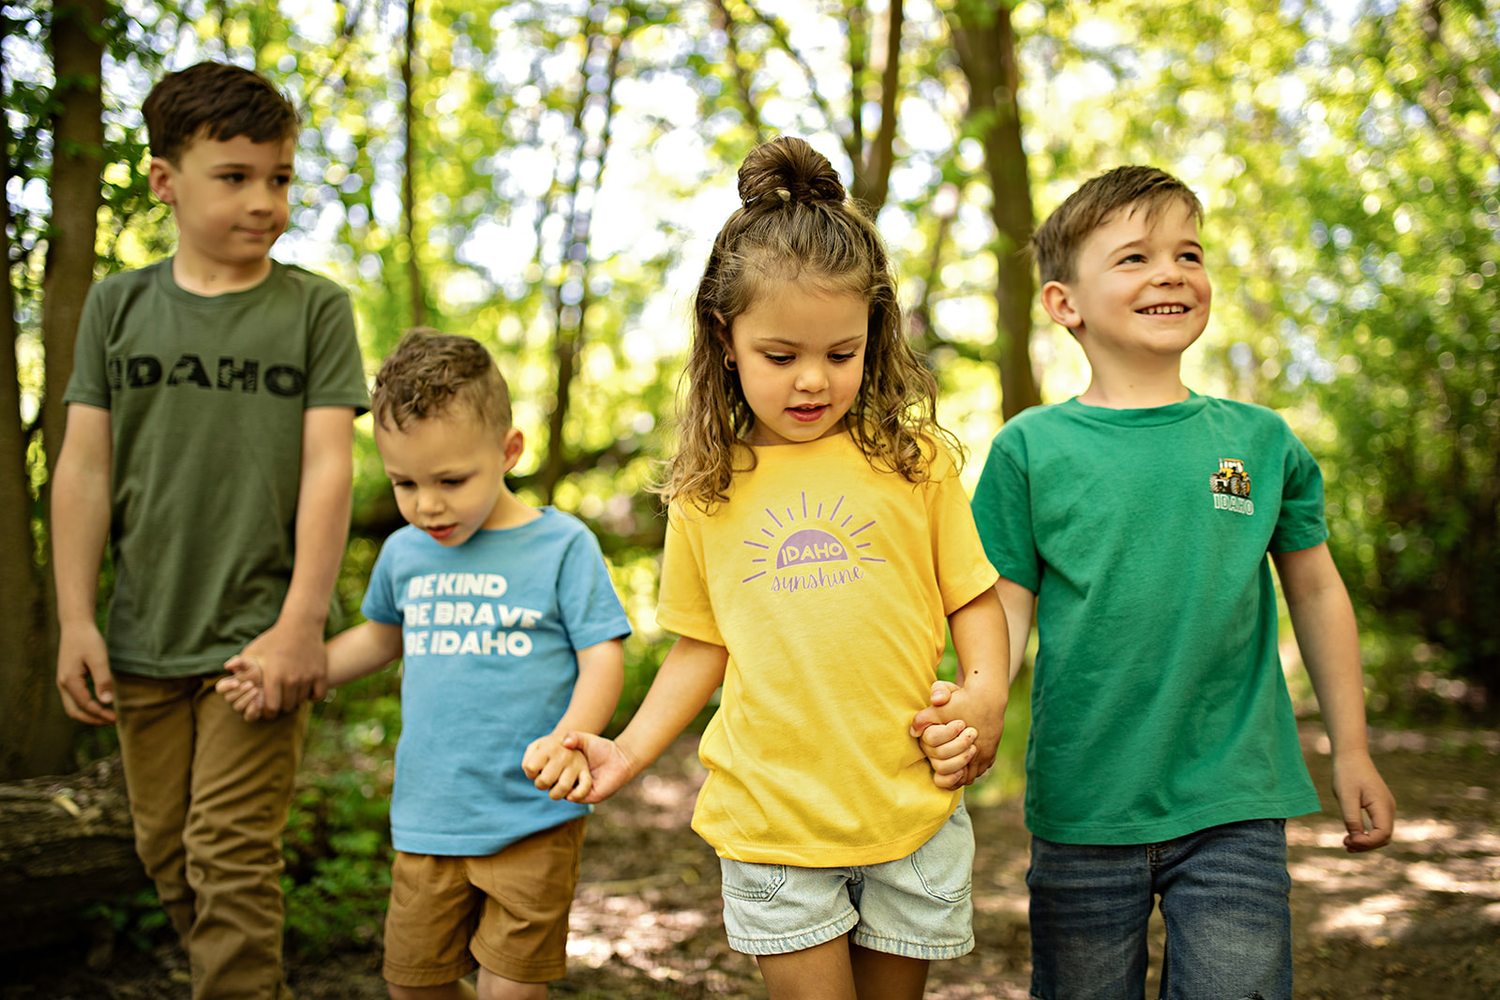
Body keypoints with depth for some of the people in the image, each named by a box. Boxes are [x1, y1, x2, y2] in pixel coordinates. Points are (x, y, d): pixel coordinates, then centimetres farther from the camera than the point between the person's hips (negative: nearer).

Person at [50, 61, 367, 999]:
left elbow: (328, 467, -6)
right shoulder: (118, 305, 5)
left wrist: (301, 624, -12)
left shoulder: (316, 308, -2)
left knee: (232, 857, -6)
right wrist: (76, 620, -1)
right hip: (145, 641, 4)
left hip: (260, 634, -3)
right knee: (168, 853, 13)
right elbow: (86, 466, 4)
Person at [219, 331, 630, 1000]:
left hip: (531, 821, -5)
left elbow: (603, 657, -10)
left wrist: (568, 740, -28)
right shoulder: (403, 553, 6)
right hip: (427, 818, 5)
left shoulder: (561, 545, -9)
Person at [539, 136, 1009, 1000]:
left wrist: (987, 689, -13)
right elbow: (704, 645, 11)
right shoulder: (707, 492, 3)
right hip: (771, 820, 0)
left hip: (910, 809, 0)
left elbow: (973, 598, 6)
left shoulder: (913, 460, -1)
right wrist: (629, 751, 2)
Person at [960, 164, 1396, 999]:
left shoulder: (1260, 440, 3)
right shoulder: (1029, 449, -3)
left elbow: (1315, 590, 12)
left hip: (1235, 806, 1)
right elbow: (1008, 608, -4)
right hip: (1083, 809, -1)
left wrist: (1352, 751, 13)